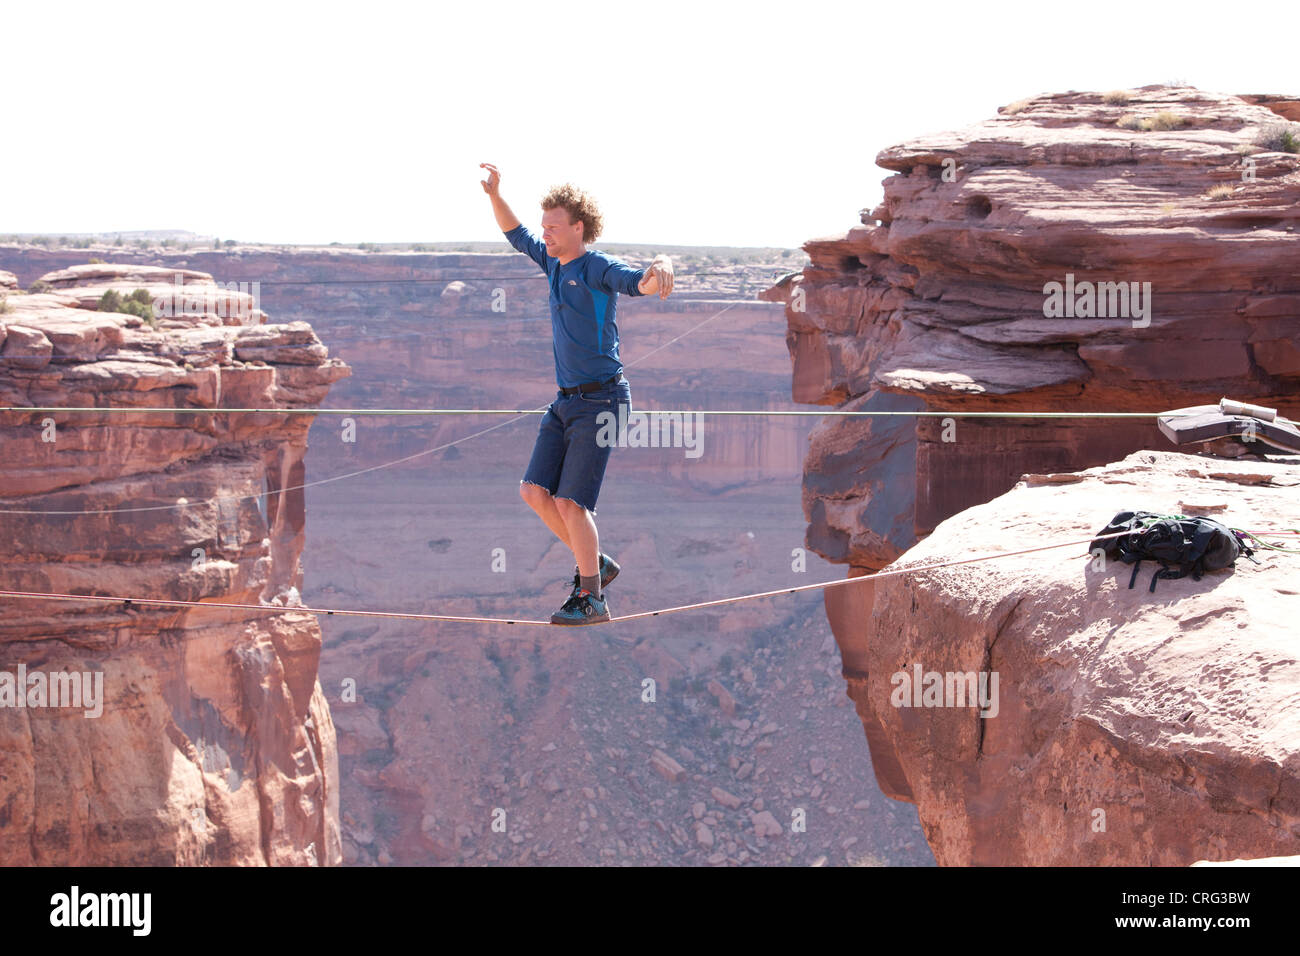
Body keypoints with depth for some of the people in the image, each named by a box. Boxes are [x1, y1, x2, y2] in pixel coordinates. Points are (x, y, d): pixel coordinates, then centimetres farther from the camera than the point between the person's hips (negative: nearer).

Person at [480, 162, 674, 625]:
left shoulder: (599, 269, -12)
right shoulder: (554, 263, 12)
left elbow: (641, 282, -31)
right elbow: (516, 235, 28)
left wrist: (660, 269, -54)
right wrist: (494, 194, 15)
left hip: (600, 400, -8)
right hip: (566, 400, 8)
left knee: (570, 502, -10)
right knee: (535, 490, 5)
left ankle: (591, 599, 1)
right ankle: (596, 563, 19)